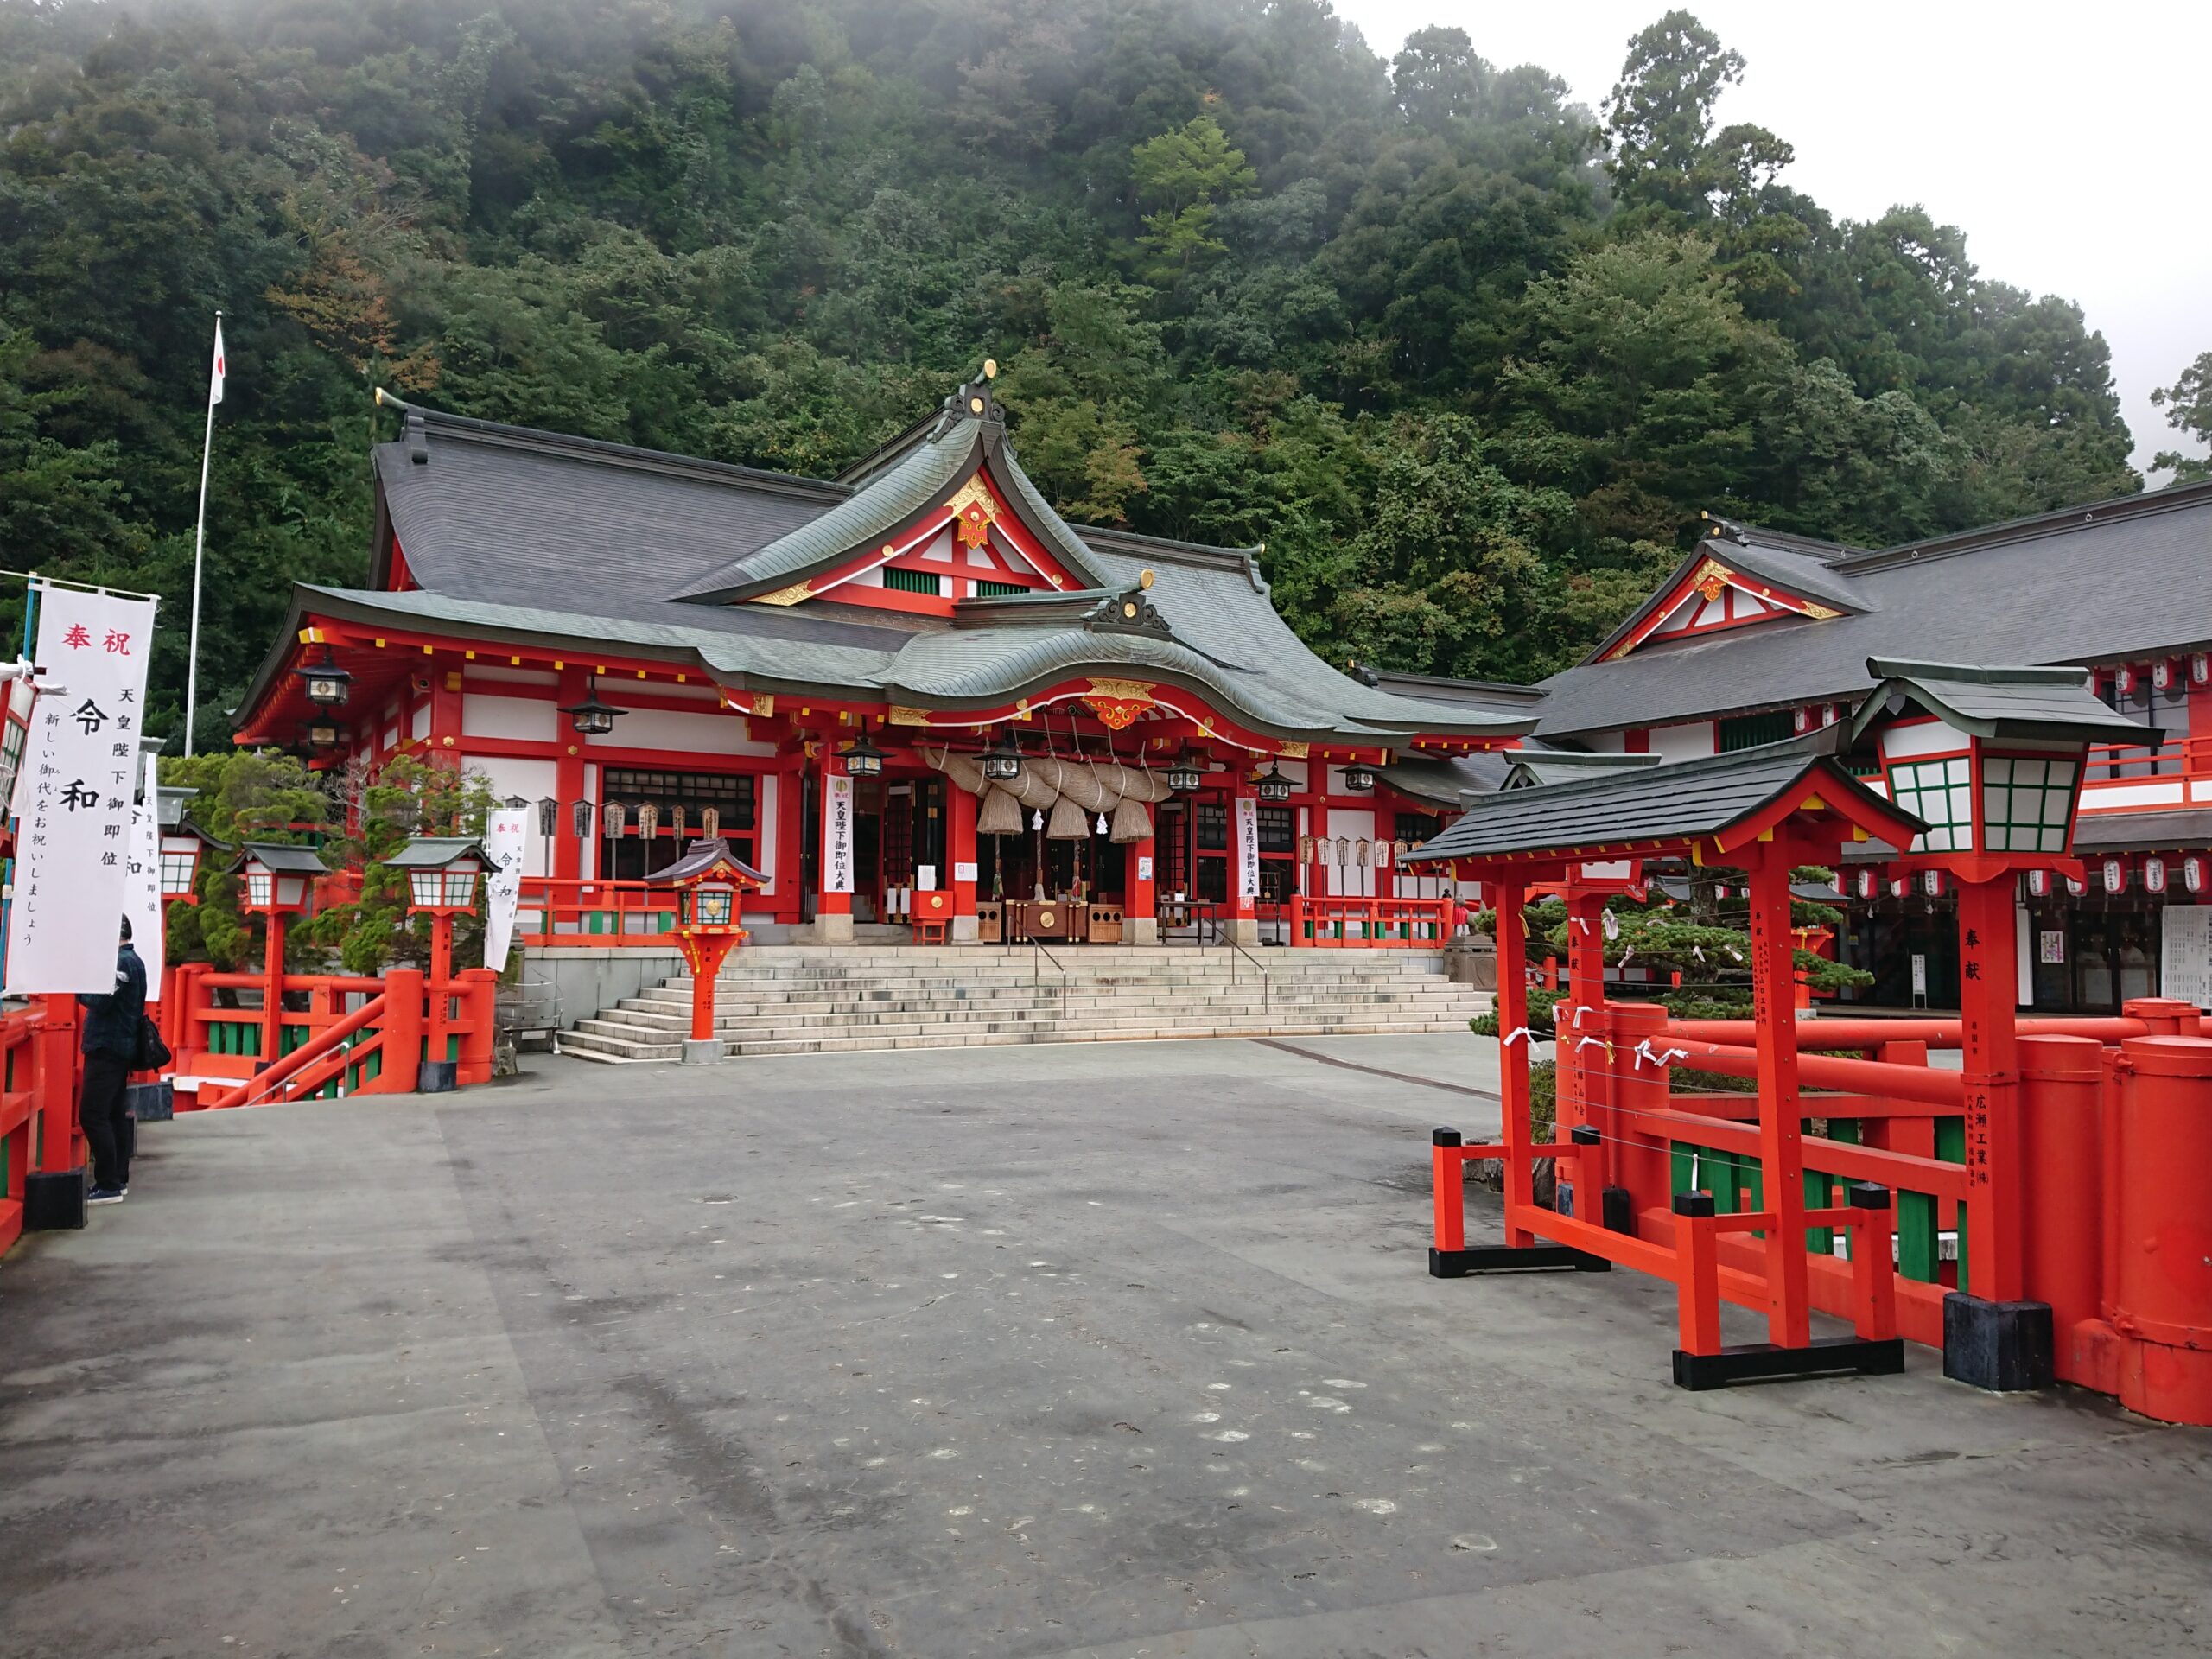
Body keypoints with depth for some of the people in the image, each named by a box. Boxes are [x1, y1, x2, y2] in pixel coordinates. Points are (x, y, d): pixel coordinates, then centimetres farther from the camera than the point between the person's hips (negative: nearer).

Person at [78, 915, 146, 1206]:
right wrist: (86, 984, 4)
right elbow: (111, 1001, 15)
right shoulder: (132, 960, 17)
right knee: (113, 1114, 14)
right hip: (120, 1047, 11)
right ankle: (119, 1179, 19)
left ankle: (108, 1185, -12)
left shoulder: (122, 962, -15)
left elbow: (101, 1001, -22)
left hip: (107, 1048, -11)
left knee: (92, 1114, -11)